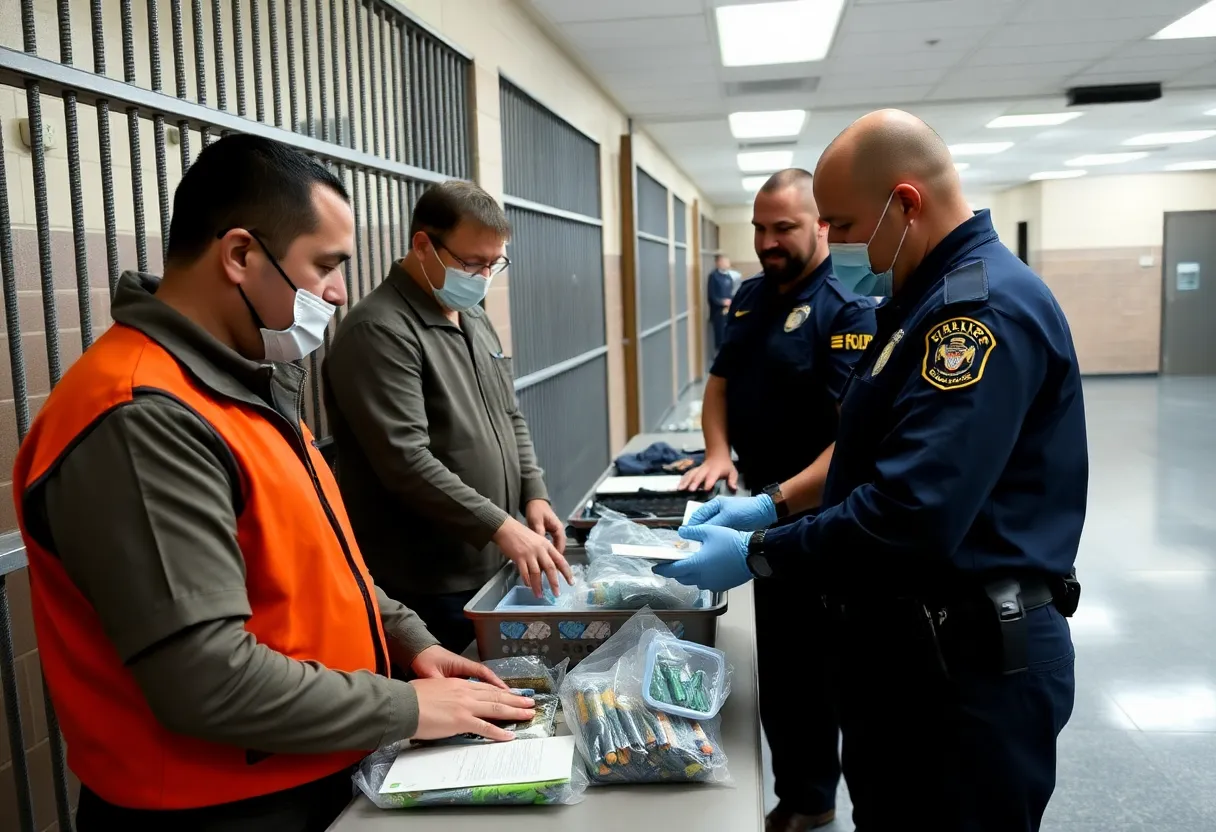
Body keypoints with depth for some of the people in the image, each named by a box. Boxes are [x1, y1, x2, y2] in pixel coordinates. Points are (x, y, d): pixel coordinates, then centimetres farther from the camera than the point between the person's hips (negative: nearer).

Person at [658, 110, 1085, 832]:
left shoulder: (988, 306, -22)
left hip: (971, 667, -9)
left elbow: (913, 514, -31)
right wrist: (773, 503, 6)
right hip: (906, 644, 9)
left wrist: (755, 557, -20)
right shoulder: (931, 299, 11)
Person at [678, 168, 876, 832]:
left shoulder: (849, 311, -18)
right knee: (778, 664, 21)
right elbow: (719, 382, 14)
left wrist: (779, 501, -38)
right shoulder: (750, 298, 6)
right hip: (766, 512, 8)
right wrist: (718, 452, -6)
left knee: (810, 670, 7)